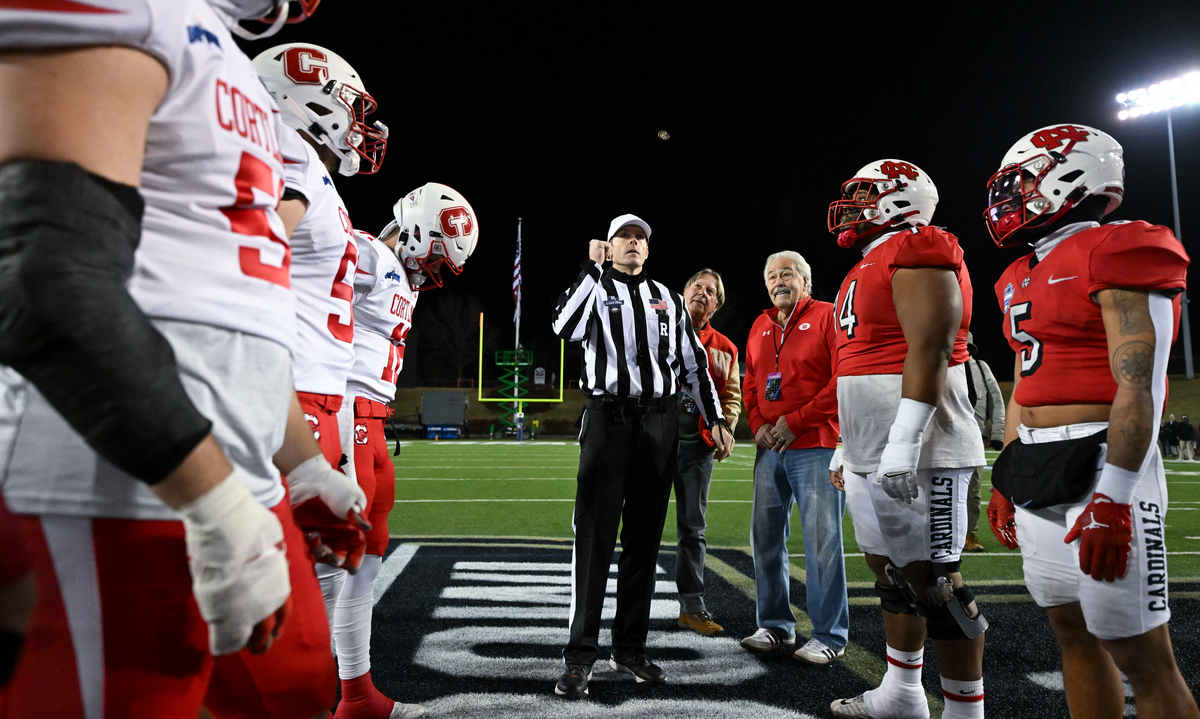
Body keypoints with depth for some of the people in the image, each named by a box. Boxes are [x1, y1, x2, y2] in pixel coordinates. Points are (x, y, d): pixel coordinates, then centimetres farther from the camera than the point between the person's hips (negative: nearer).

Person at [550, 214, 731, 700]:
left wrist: (715, 419, 13)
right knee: (594, 539, -5)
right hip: (609, 420, -4)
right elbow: (566, 328, -17)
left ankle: (630, 649, 19)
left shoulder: (668, 299, 16)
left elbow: (694, 363, 18)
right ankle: (580, 655, 2)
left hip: (660, 425, 4)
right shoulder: (595, 289, 6)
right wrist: (592, 267, -12)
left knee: (644, 540, 8)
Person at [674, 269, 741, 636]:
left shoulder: (724, 349, 13)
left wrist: (726, 428, -1)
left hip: (698, 444, 3)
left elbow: (731, 396, 17)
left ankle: (692, 606, 18)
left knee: (693, 526, 9)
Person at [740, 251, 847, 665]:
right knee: (766, 537, 9)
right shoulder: (760, 327, 18)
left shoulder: (827, 317, -2)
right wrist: (757, 424, 1)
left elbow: (843, 381, -10)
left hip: (816, 448, -6)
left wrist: (796, 421, -13)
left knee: (822, 540, -4)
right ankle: (776, 627, 21)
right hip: (770, 449, 7)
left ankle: (830, 636, 8)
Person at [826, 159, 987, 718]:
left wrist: (904, 442, -25)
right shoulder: (868, 269, 21)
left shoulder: (918, 254, -9)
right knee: (892, 575, 16)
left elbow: (929, 351, -20)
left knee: (935, 584, -4)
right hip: (869, 457, 10)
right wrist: (848, 448, 24)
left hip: (916, 456, -10)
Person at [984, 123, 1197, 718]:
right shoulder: (1024, 278, 18)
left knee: (1140, 654, -1)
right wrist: (1007, 482, 19)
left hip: (1095, 465, -8)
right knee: (1072, 631, 15)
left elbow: (1140, 386, -16)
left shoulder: (1113, 255, -8)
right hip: (1034, 472, 9)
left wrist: (1113, 496, -21)